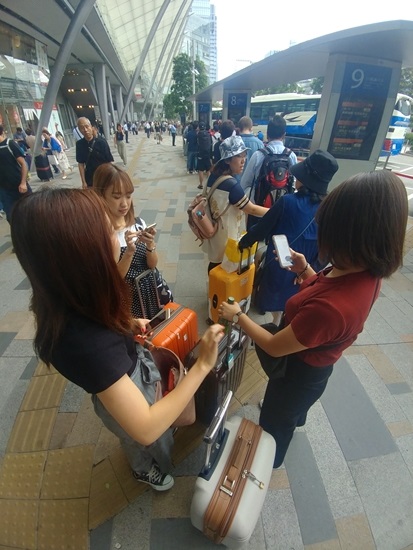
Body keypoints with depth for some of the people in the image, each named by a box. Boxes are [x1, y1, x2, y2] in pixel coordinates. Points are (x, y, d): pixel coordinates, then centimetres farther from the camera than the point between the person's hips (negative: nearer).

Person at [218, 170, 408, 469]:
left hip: (299, 373, -7)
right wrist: (304, 270, -13)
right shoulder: (366, 271, -19)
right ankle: (295, 419, 77)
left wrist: (238, 315, -15)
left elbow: (274, 347, -29)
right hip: (312, 362, 7)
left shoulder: (330, 307, -46)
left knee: (274, 423, 28)